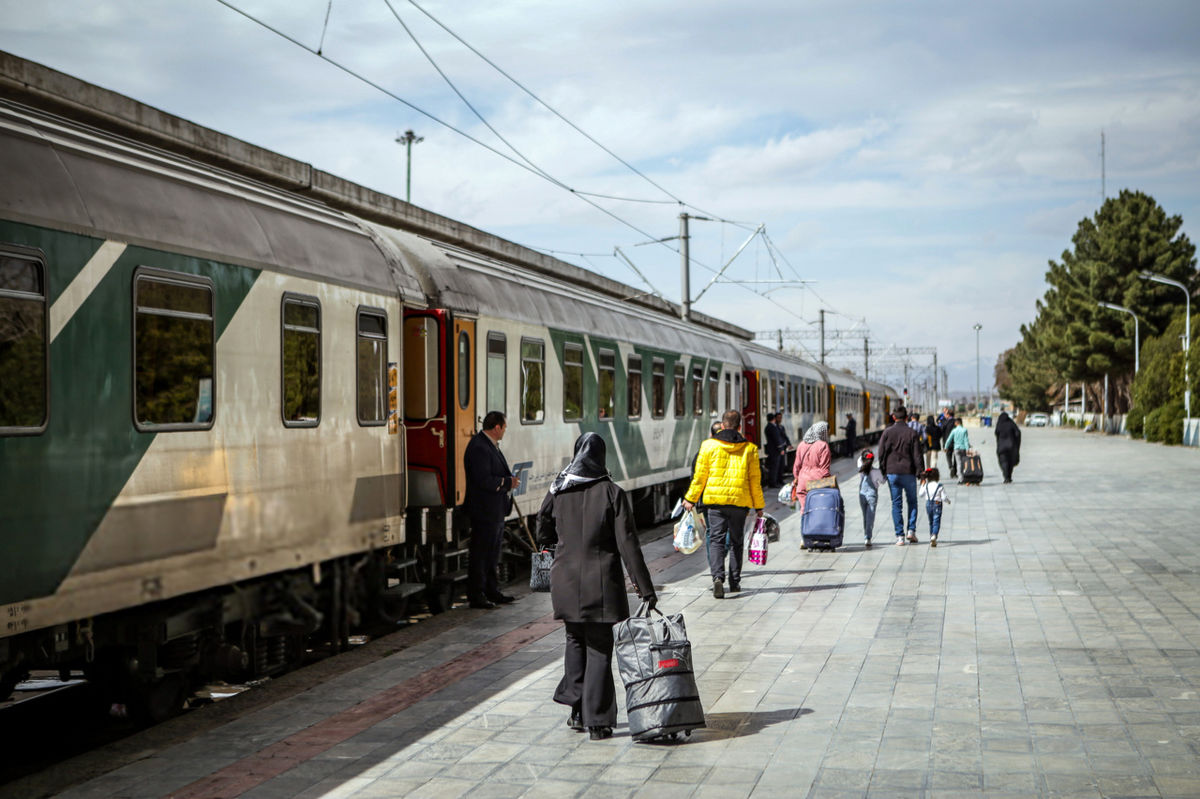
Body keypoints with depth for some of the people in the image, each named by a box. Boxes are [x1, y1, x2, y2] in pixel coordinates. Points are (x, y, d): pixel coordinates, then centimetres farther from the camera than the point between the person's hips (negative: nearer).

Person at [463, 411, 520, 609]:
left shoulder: (490, 445, 14)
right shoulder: (478, 448, -20)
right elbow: (484, 481, -26)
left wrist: (509, 479, 7)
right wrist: (508, 483, -15)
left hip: (495, 511, 11)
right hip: (483, 512, -11)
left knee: (492, 555, 18)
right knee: (480, 555, -3)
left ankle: (491, 591, 28)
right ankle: (476, 596, 4)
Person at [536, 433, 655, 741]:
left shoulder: (557, 491, 0)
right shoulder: (612, 493, -10)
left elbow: (543, 533, 12)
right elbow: (627, 544, -11)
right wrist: (645, 588, -9)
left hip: (566, 581, 3)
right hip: (601, 582, -3)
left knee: (575, 640, 20)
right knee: (599, 648, 4)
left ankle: (577, 710, 19)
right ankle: (597, 721, 3)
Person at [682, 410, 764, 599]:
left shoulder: (709, 445, 0)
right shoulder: (749, 448, 4)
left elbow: (699, 476, 1)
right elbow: (755, 480, 6)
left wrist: (690, 499, 10)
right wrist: (758, 506, 14)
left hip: (715, 499, -1)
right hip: (740, 501, 1)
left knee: (716, 539, 0)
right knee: (736, 541, 13)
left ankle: (717, 576, -20)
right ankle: (734, 582, 16)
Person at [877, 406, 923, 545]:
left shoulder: (887, 432, 0)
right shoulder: (912, 433, -3)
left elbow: (881, 453, 0)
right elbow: (917, 455, -4)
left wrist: (882, 471, 7)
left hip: (892, 472, 1)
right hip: (908, 472, -1)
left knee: (896, 504, 4)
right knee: (912, 501, 15)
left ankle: (899, 535, 1)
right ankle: (911, 530, 4)